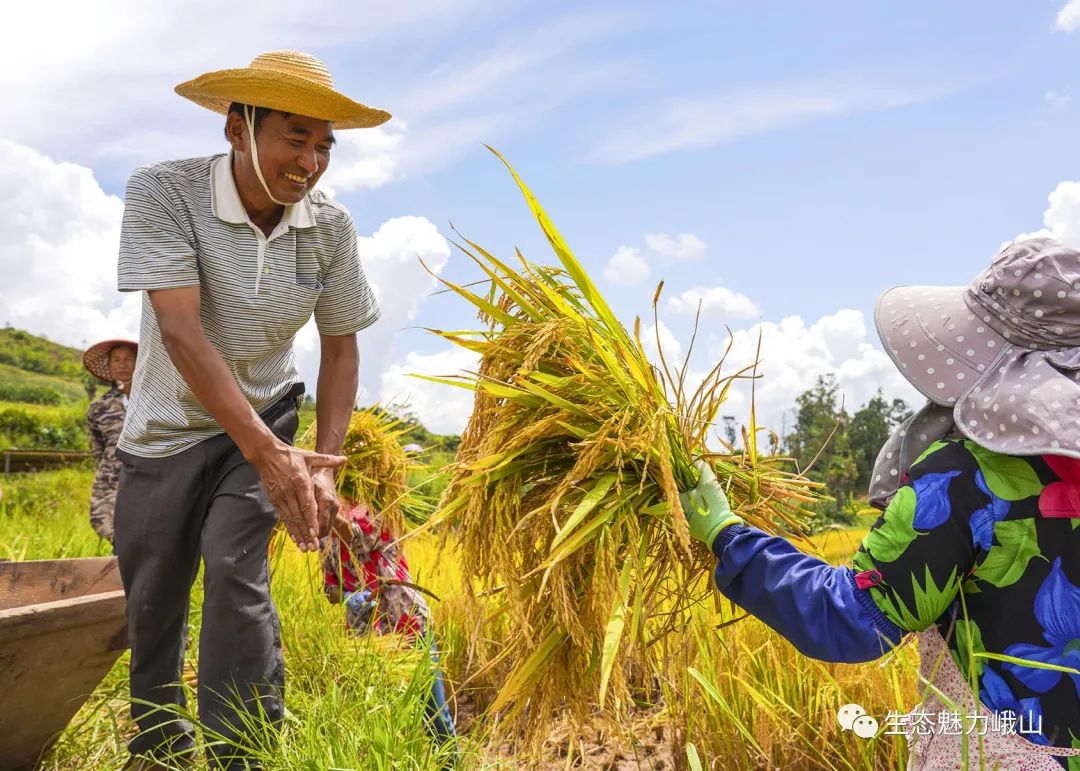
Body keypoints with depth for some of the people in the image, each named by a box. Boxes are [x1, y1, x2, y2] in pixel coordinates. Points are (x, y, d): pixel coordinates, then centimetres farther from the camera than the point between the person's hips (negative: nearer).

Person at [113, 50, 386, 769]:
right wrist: (269, 453, -37)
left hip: (266, 419, 1)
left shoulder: (331, 225, -13)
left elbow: (341, 345, -4)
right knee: (152, 595, 8)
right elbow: (180, 331, -30)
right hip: (166, 424, 0)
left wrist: (323, 466, -13)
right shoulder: (164, 190, -22)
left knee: (236, 567, -16)